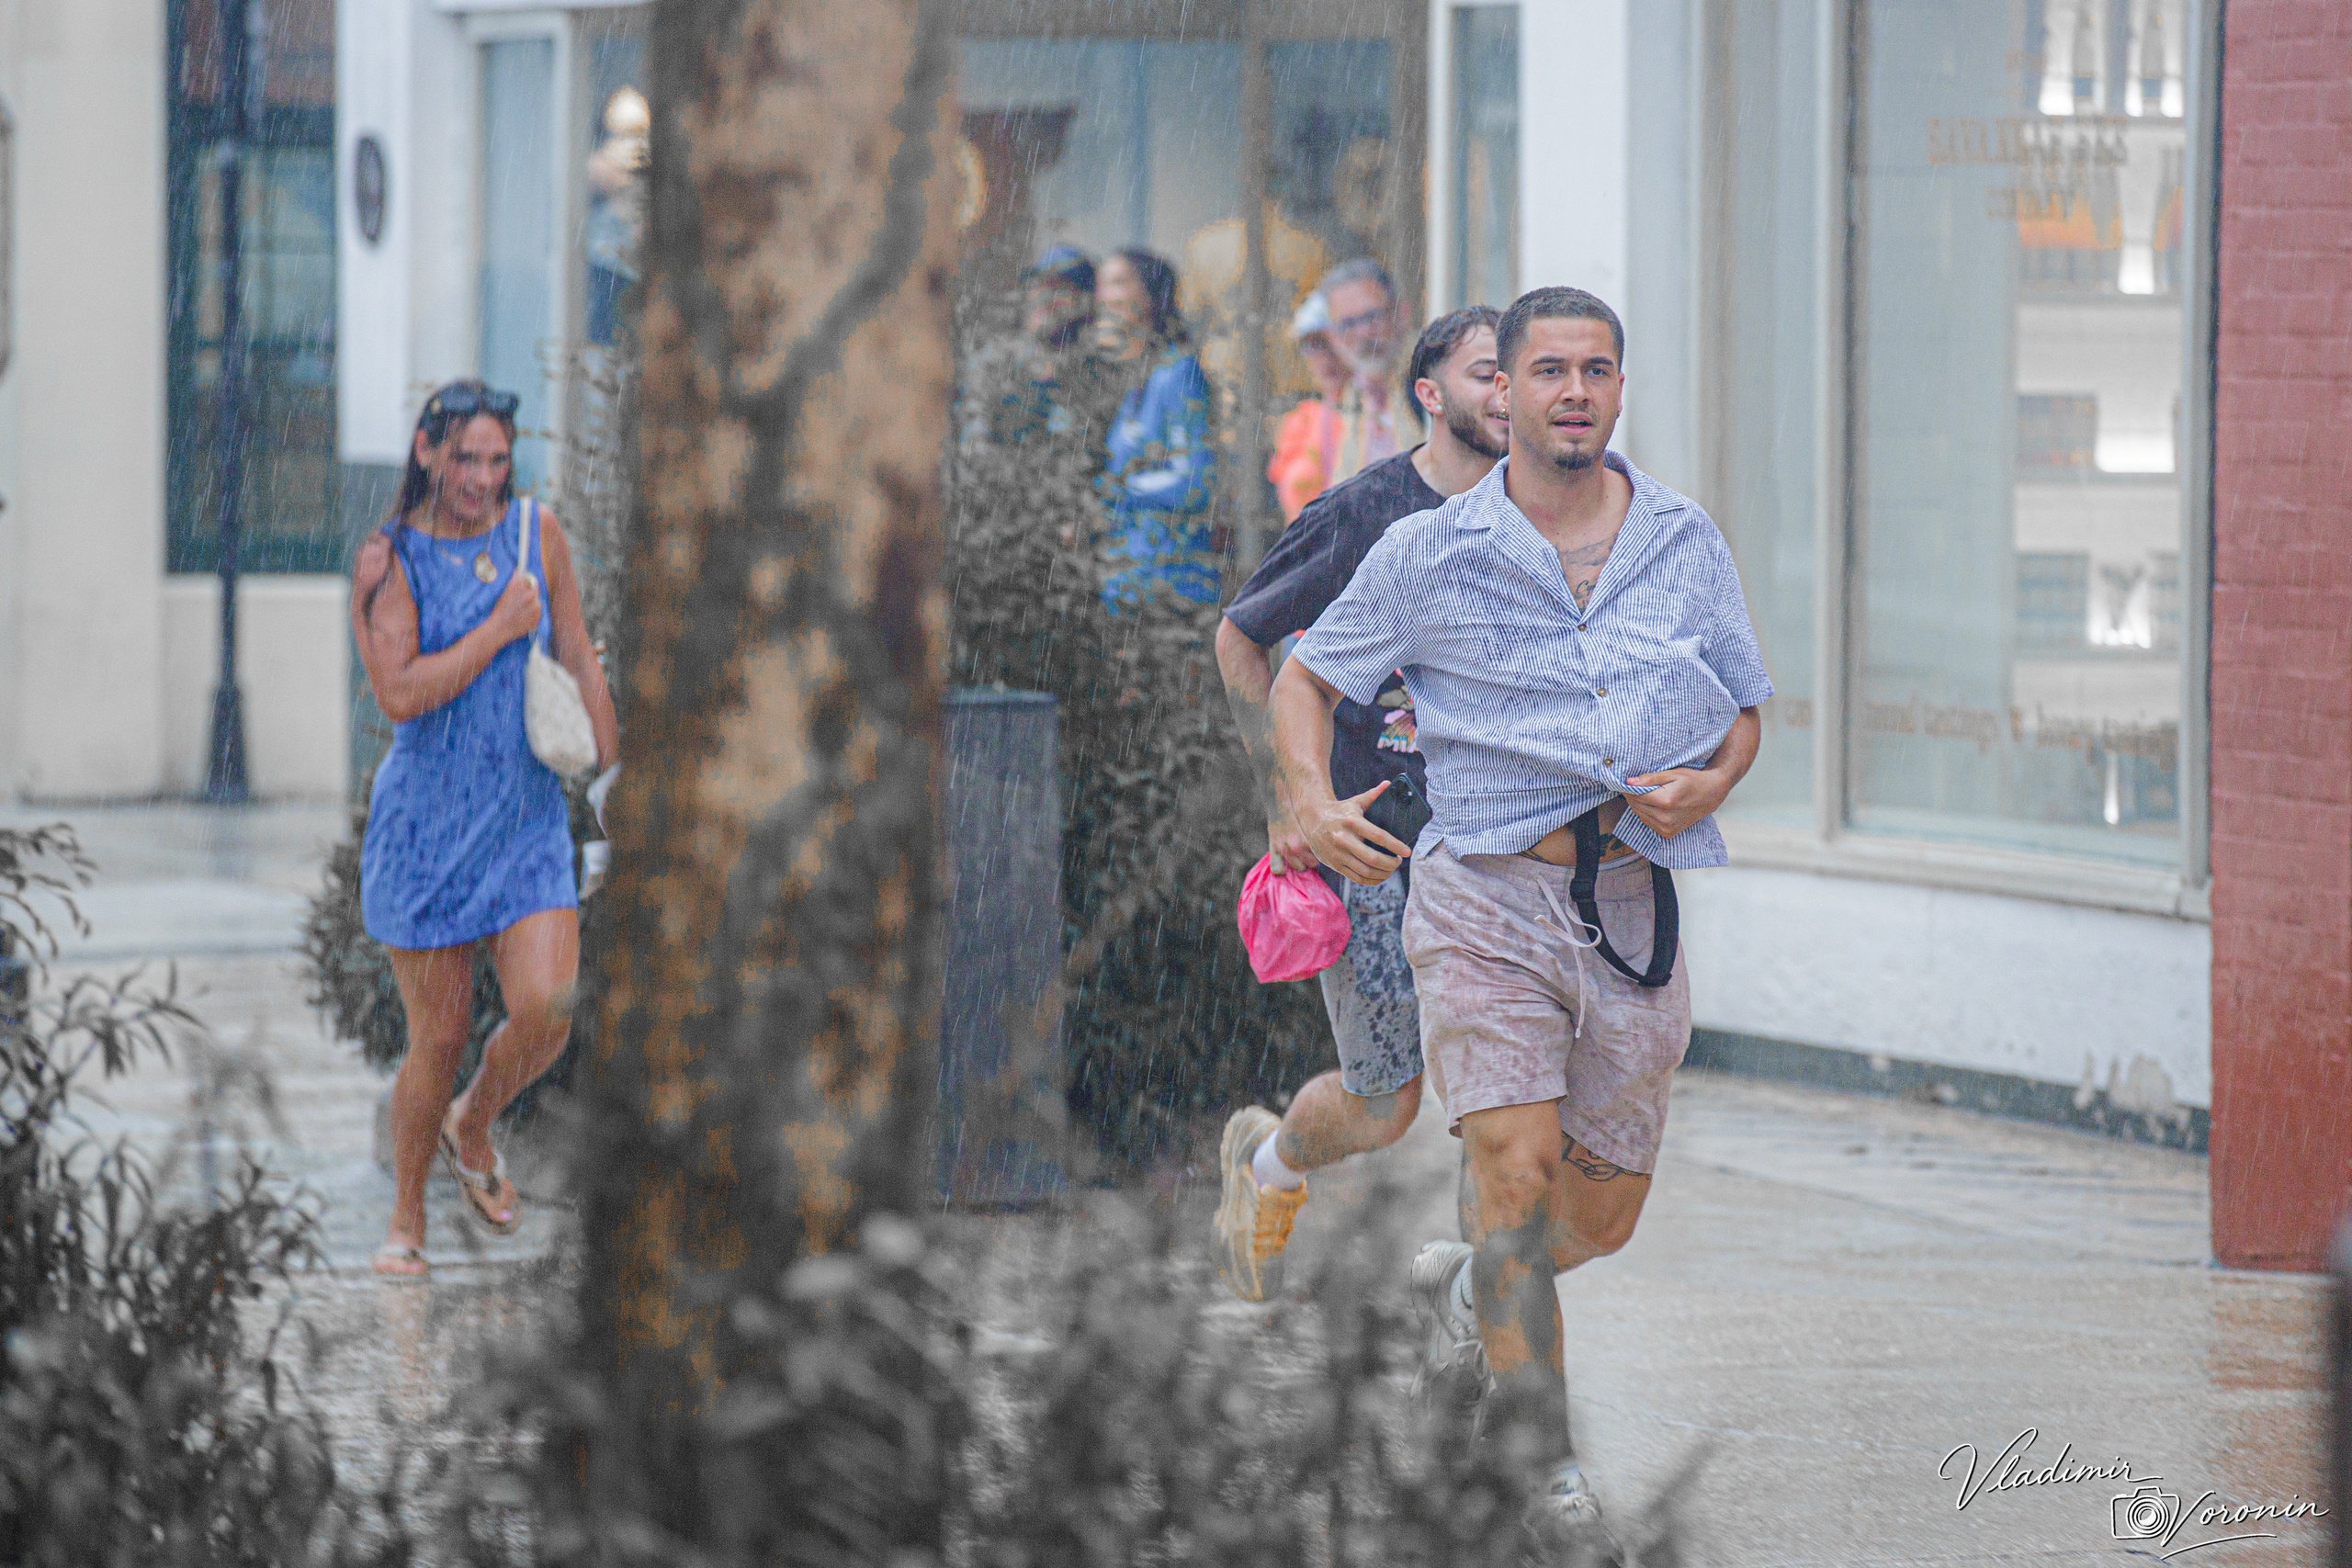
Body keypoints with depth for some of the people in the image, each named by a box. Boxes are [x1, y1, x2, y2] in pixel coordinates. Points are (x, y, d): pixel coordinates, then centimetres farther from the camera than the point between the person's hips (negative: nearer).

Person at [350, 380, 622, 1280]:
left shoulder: (535, 533, 3)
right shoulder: (390, 561, -8)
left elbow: (579, 663, 12)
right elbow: (398, 695, -19)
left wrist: (612, 775, 13)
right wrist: (499, 630, -16)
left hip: (527, 818, 3)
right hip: (426, 823, -3)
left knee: (547, 1009, -14)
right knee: (439, 1037, 0)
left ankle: (471, 1128, 17)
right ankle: (406, 1219, 20)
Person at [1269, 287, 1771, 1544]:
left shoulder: (1687, 546, 9)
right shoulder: (1429, 554, 2)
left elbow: (1743, 707, 18)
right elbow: (1305, 678, 10)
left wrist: (1710, 785, -4)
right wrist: (1310, 797, -9)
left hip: (1634, 908, 3)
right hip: (1487, 894, -3)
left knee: (1603, 1214, 8)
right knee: (1517, 1168, -17)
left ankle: (1460, 1290, 40)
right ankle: (1541, 1456, -8)